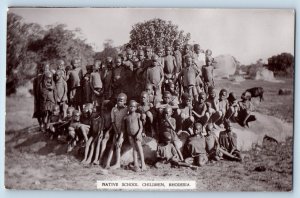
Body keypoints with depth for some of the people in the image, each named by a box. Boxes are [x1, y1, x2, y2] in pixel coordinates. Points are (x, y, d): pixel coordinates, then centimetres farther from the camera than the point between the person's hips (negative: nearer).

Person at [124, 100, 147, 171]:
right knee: (134, 149, 7)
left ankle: (143, 164, 0)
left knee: (139, 148, -5)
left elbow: (141, 127, -7)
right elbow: (125, 127, 13)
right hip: (130, 135, 3)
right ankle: (136, 164, 9)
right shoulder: (126, 117, 5)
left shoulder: (138, 115, -5)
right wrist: (127, 135, 4)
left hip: (137, 134, -3)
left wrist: (139, 134, -16)